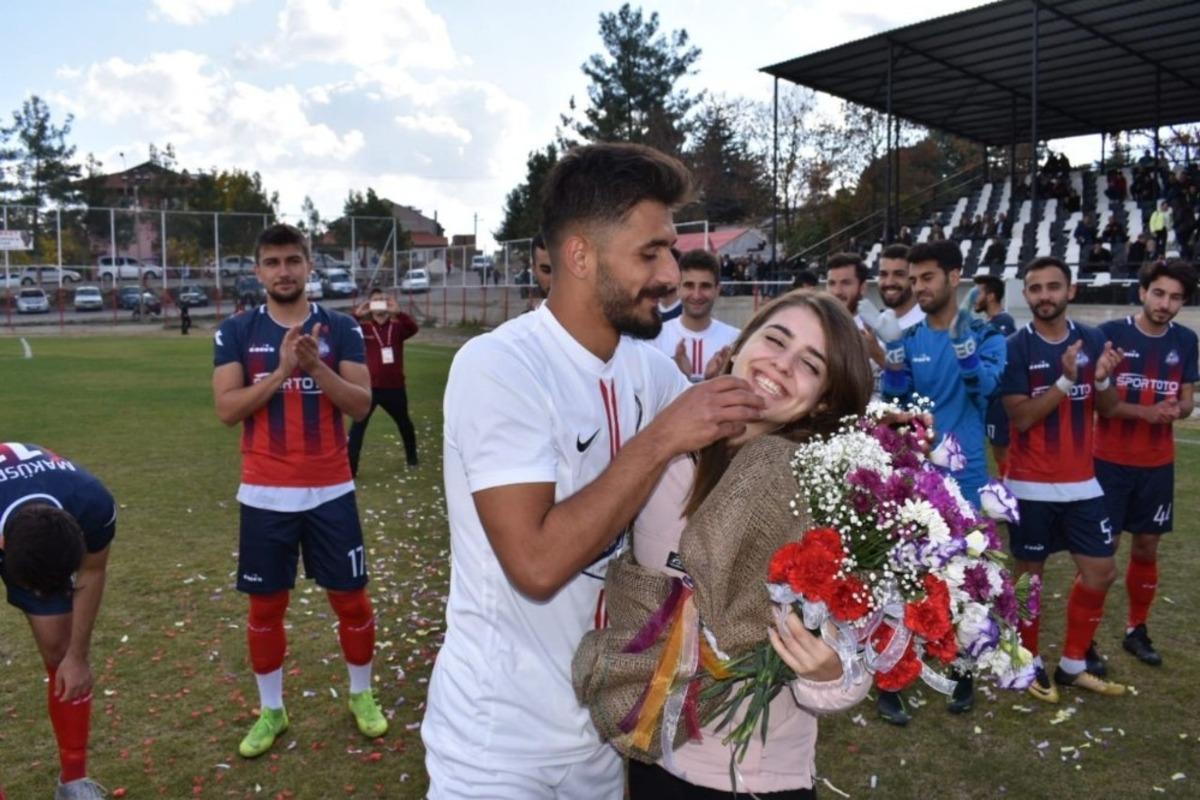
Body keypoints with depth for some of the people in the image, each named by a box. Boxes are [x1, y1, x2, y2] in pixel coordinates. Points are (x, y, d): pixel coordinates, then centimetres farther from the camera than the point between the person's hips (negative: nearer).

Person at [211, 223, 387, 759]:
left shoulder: (341, 329, 0)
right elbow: (227, 409, -9)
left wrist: (316, 365, -21)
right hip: (265, 494, 0)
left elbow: (361, 405, -6)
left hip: (330, 490, 0)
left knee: (350, 596, 8)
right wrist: (282, 370, -20)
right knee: (265, 605, 11)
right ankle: (271, 710, 29)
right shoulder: (235, 332, 1)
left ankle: (361, 695, 30)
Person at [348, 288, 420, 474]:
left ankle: (412, 457, 44)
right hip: (370, 387, -2)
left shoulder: (397, 327, 0)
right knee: (358, 426, -9)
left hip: (394, 387, 2)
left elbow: (413, 328, -21)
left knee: (404, 423, 21)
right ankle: (350, 467, -7)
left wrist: (397, 312, -37)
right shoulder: (364, 328, -2)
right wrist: (357, 315, -32)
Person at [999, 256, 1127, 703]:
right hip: (1031, 485, -5)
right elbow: (1021, 417, -16)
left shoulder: (1093, 340, 3)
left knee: (1100, 572, 10)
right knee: (1028, 574, 7)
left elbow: (1108, 409, 7)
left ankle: (1074, 664, 26)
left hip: (1082, 482, 5)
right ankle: (1030, 664, 24)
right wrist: (1066, 379, -26)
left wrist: (1104, 379, -13)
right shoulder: (1015, 348, -10)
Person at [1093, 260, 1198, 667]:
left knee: (1147, 548, 14)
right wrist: (1146, 412, -22)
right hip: (1111, 461, -4)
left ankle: (1136, 630, 30)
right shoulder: (1111, 333, -10)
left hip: (1158, 464, 4)